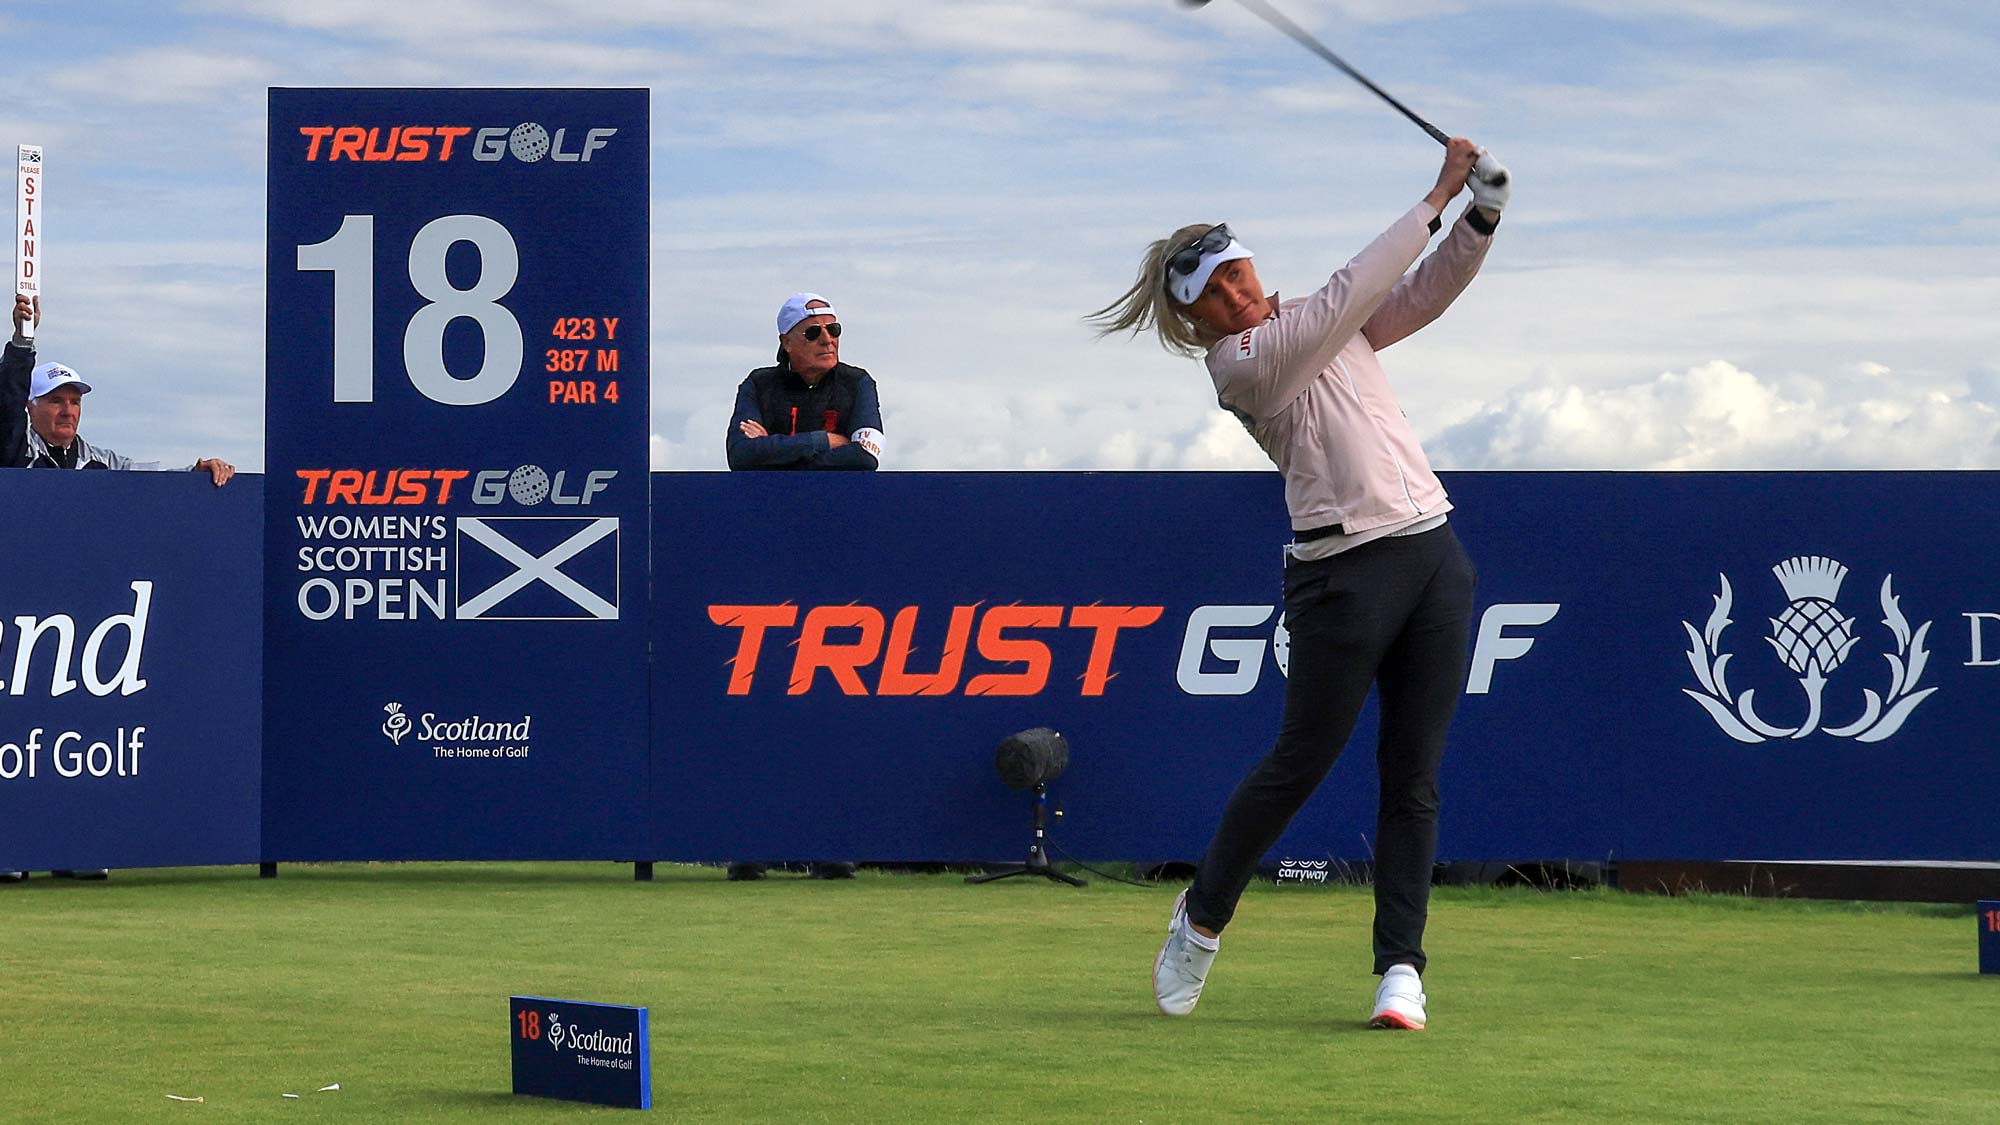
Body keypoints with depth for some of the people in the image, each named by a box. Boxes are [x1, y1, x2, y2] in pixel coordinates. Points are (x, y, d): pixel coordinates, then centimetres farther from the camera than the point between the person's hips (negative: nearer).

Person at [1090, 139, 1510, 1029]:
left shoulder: (1317, 325, 15)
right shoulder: (1241, 364, -8)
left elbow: (1427, 291, 12)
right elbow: (1355, 291, -15)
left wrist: (1481, 217, -7)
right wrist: (1437, 197, -12)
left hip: (1432, 551, 6)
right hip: (1345, 575, -6)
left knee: (1414, 778, 1)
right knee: (1300, 762, 0)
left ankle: (1401, 966, 3)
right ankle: (1202, 919, 21)